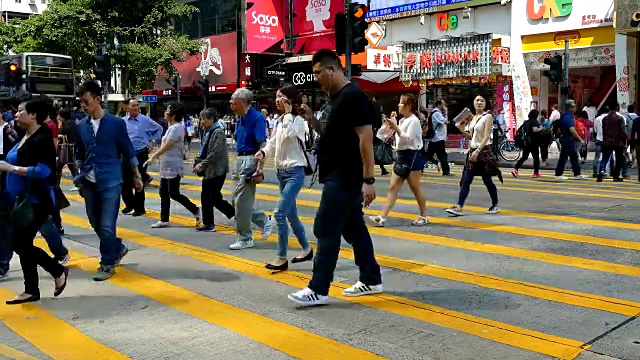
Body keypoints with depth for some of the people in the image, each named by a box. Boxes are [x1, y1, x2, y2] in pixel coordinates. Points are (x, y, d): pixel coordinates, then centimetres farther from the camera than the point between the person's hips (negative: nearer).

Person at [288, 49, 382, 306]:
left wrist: (368, 179, -24)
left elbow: (366, 138, -21)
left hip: (345, 178, -10)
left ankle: (318, 289, 2)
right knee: (354, 228, 14)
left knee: (326, 230, -6)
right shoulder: (335, 98, 14)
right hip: (338, 177, 10)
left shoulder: (353, 96, -16)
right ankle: (371, 280, 24)